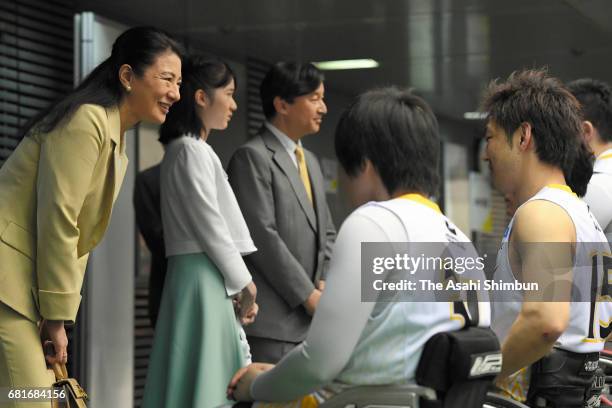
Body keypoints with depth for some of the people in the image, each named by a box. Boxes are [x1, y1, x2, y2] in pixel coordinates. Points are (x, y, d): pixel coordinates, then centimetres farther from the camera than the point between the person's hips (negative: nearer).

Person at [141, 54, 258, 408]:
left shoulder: (196, 149, 20)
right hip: (202, 278, -9)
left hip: (212, 278, 9)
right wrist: (244, 283, -6)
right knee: (203, 379, -10)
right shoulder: (190, 149, -10)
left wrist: (239, 284, 13)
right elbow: (208, 224, -13)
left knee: (214, 376, 6)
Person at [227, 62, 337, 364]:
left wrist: (324, 285, 3)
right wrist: (309, 296, -13)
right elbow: (263, 237, -14)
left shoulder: (310, 161, 21)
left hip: (310, 317, 8)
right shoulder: (252, 157, -7)